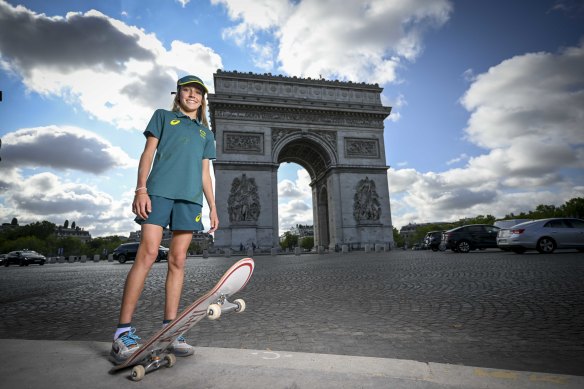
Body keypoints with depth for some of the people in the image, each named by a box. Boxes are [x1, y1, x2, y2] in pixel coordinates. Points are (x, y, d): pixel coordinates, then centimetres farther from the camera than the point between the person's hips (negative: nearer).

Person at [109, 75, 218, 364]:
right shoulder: (163, 116, 18)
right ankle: (123, 332, -6)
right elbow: (148, 153, 8)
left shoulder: (206, 133, 25)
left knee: (178, 260, -1)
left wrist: (213, 207, 12)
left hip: (190, 198, 3)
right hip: (159, 191, -3)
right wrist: (141, 189, -6)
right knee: (148, 254, -13)